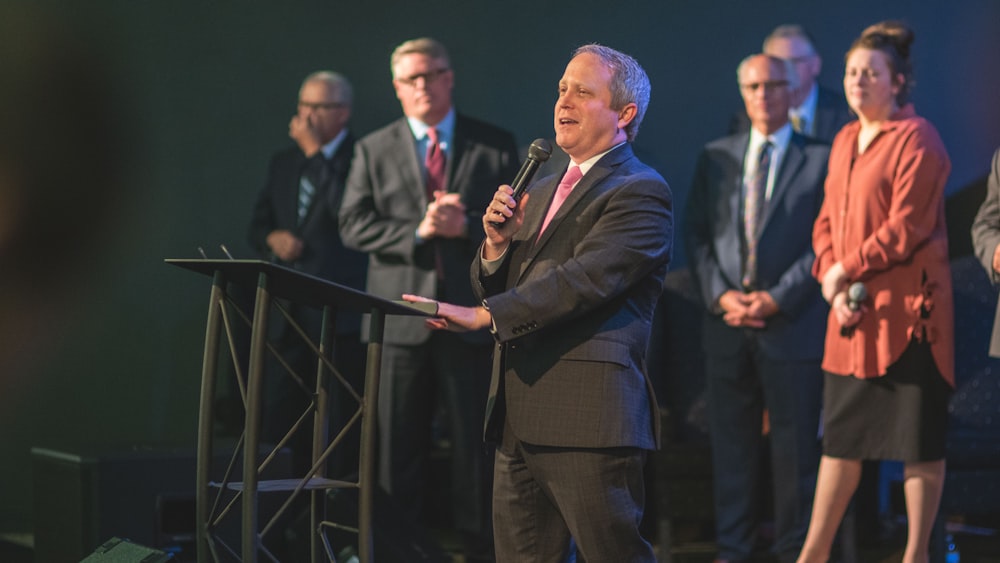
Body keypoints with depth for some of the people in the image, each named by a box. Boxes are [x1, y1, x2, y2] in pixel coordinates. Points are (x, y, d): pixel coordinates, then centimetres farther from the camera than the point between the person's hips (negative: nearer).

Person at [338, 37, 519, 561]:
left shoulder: (496, 145, 6)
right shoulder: (373, 150, 8)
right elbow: (354, 225, 0)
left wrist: (467, 226, -15)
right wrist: (418, 232, -13)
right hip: (402, 316, 1)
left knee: (475, 440, 4)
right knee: (398, 444, 6)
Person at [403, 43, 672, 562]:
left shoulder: (641, 193, -6)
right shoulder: (542, 192, 22)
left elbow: (584, 279, -20)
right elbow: (498, 289, 20)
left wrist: (485, 316, -24)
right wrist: (497, 242, -1)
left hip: (588, 419, -8)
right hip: (520, 417, 8)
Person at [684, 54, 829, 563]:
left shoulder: (820, 159, 1)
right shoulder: (716, 157, 12)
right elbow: (696, 234, 10)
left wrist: (777, 299, -12)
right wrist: (719, 294, -5)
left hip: (792, 324, -3)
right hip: (727, 324, 3)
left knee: (794, 444, 1)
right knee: (731, 442, 7)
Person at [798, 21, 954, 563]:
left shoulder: (917, 140, -9)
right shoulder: (845, 141, 15)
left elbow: (907, 228, -16)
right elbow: (828, 221, 14)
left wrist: (846, 269, -10)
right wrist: (833, 284, -2)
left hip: (908, 309, -8)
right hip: (853, 313, 8)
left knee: (920, 439, 0)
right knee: (842, 436, 12)